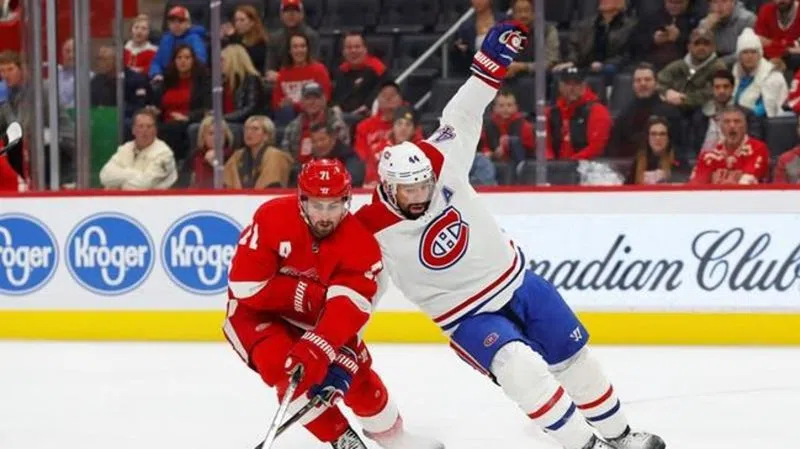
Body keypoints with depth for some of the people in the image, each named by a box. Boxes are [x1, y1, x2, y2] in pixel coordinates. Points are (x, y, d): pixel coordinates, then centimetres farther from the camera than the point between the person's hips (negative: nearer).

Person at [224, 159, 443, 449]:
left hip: (316, 317, 3)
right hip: (256, 311, -3)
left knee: (352, 369, -1)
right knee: (291, 370, -26)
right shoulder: (271, 220, -28)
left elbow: (349, 306, -33)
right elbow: (246, 286, -28)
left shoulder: (360, 242, -22)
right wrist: (309, 295, -29)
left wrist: (316, 347, -50)